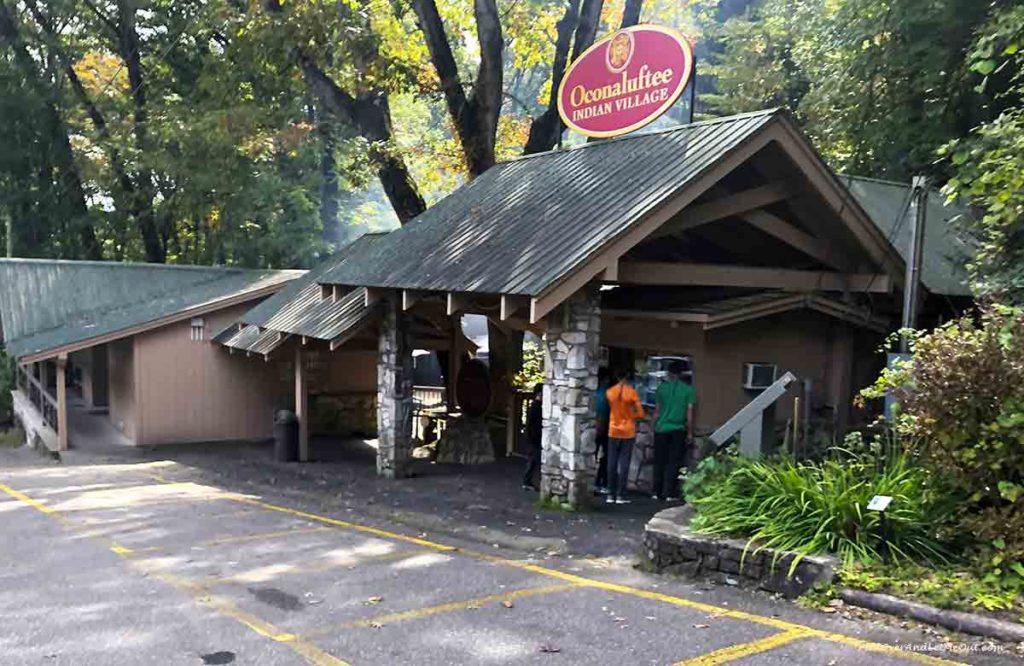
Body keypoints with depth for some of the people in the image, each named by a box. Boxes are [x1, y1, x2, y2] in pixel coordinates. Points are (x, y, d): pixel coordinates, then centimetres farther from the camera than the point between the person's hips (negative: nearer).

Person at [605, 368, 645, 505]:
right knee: (624, 463, 1)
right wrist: (630, 417, 7)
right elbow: (640, 414, -10)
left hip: (613, 431, 3)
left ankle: (611, 495, 9)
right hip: (628, 432, -3)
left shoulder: (609, 392, -2)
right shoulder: (631, 392, -10)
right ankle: (620, 496, 0)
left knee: (612, 463, 8)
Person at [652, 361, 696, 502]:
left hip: (661, 429, 1)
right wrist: (690, 433, 3)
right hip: (678, 430, -1)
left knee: (659, 462, 9)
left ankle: (657, 492, 13)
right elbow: (689, 413, -2)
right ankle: (668, 493, 1)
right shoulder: (688, 389, -2)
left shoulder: (662, 387, 2)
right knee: (674, 462, 4)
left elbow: (657, 411, 6)